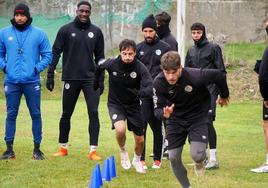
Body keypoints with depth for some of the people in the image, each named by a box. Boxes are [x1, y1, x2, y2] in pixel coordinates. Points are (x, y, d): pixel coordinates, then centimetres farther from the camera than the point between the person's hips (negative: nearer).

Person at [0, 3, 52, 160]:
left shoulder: (39, 34, 2)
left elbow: (47, 55, 5)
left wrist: (38, 68, -8)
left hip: (32, 81, -1)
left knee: (36, 114, 2)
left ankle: (37, 149, 11)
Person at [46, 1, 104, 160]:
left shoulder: (96, 32, 7)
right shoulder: (66, 30, 1)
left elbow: (99, 57, 12)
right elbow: (55, 53, 2)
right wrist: (50, 75, -4)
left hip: (90, 78, 1)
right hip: (71, 79, -1)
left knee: (94, 113, -8)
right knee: (66, 114, 8)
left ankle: (93, 150, -6)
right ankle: (63, 147, 23)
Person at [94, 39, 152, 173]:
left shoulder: (140, 68, -22)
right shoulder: (111, 64, -18)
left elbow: (150, 89, -30)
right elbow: (98, 68, 5)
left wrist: (140, 93, -49)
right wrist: (96, 84, 10)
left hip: (133, 105, 1)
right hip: (115, 103, -1)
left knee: (140, 140, 6)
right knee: (120, 130, -28)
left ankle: (137, 160, 40)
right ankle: (123, 151, 5)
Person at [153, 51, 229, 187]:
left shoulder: (195, 76, -31)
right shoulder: (158, 83, -22)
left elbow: (219, 75, -14)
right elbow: (157, 109, -16)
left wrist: (224, 96, 4)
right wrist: (164, 114, -42)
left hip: (197, 118, -3)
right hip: (175, 119, 3)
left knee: (197, 155, -19)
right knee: (174, 158, 0)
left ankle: (199, 162, 21)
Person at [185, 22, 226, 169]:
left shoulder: (213, 48, -2)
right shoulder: (191, 51, 17)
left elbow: (221, 71, -5)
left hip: (209, 90, -6)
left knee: (207, 121, -14)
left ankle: (213, 158, -13)